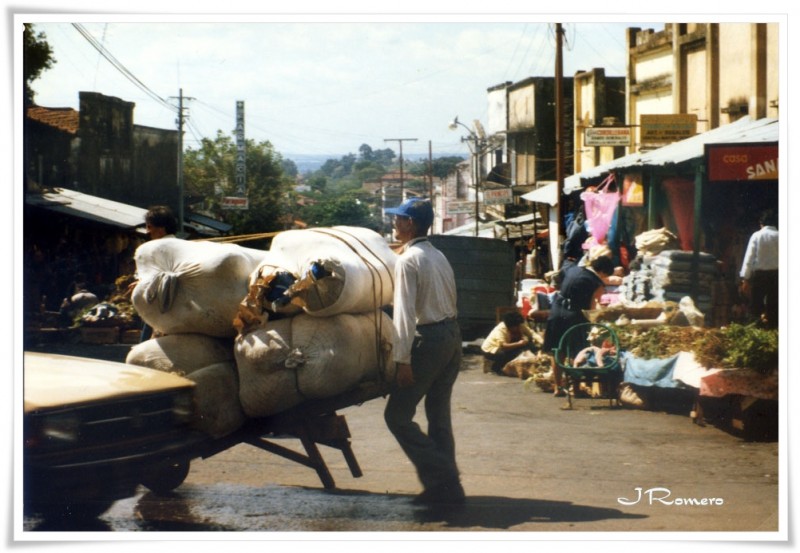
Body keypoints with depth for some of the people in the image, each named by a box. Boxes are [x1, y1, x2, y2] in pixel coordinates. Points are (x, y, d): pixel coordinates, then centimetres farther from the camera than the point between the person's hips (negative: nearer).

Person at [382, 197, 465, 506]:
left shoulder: (408, 260, -12)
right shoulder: (439, 257, 14)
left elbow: (405, 312, -18)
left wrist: (403, 359, -19)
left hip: (428, 339, -9)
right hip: (452, 334, 9)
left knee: (398, 415, -2)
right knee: (439, 415, 14)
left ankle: (439, 477, -8)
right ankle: (447, 486, 15)